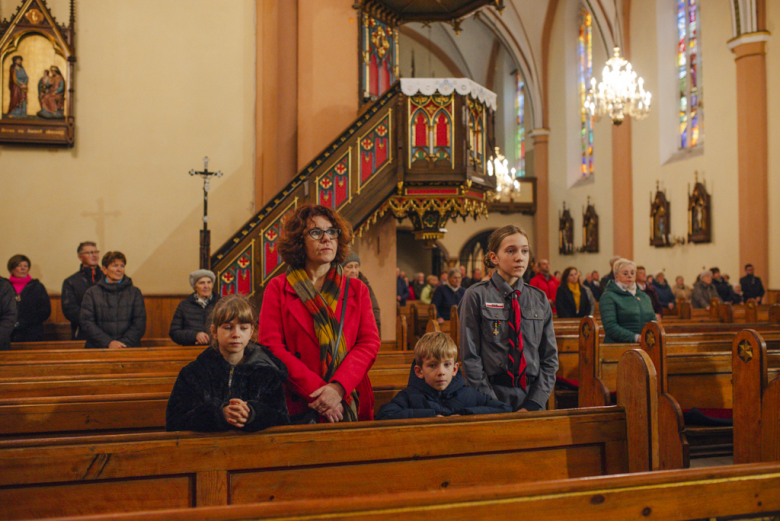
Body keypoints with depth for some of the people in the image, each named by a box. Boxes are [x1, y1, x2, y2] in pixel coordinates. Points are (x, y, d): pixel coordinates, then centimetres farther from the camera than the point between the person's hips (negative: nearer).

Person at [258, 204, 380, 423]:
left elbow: (369, 343, 1)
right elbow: (271, 345, -5)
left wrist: (338, 388, -15)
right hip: (299, 407, -2)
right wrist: (316, 391, -14)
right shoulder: (278, 288, 4)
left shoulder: (356, 289, 10)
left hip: (350, 404, 2)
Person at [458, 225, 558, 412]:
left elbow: (550, 357, 6)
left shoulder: (539, 299, 6)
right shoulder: (476, 297, -5)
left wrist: (533, 404, -5)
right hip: (492, 397, -3)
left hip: (532, 398, 3)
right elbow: (470, 358, -8)